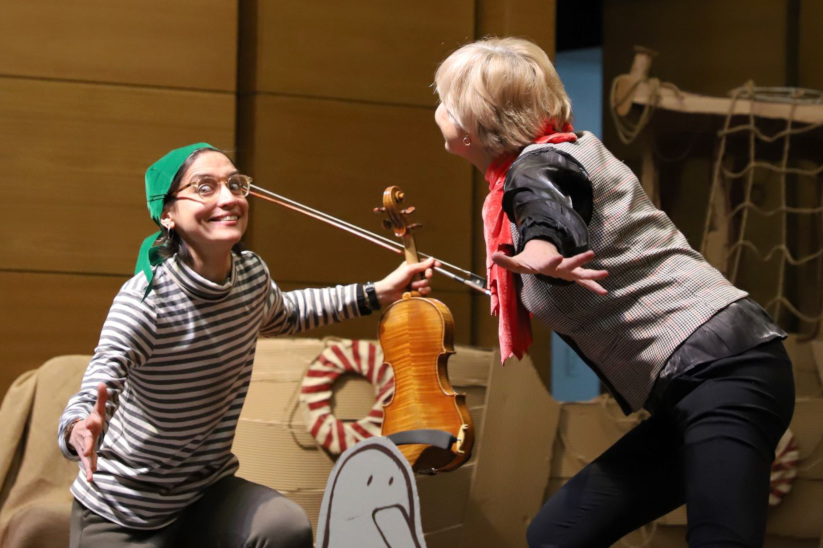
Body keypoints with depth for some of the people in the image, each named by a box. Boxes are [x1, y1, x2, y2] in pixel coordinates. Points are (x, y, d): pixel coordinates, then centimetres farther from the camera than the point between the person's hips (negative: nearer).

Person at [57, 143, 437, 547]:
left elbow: (284, 316, 19)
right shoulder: (147, 297, -26)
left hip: (207, 492, 5)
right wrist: (81, 430, -62)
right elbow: (98, 390, -39)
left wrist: (378, 293, 13)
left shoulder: (252, 274, -6)